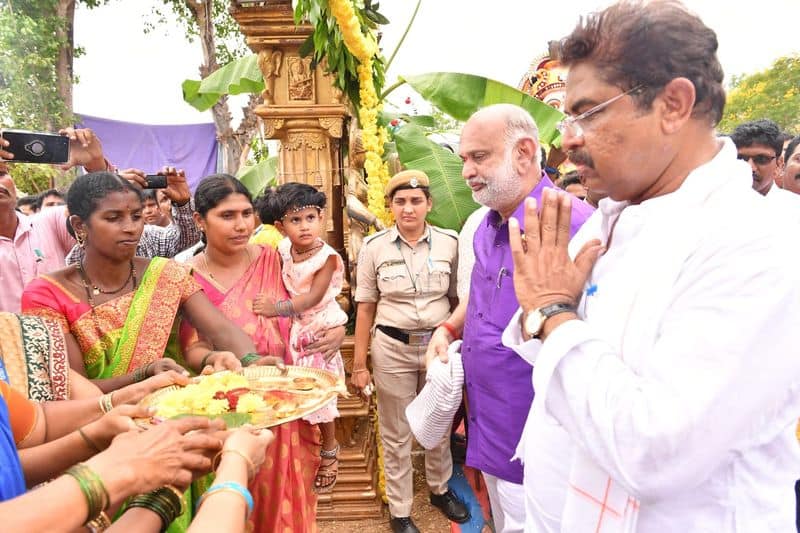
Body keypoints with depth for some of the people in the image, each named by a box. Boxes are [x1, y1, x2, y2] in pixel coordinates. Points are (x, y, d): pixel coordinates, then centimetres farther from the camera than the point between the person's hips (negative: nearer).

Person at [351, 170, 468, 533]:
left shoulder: (450, 243, -4)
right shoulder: (374, 247, -5)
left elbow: (457, 300, 4)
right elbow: (365, 309, -2)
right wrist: (359, 364, -2)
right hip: (392, 348, -1)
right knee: (396, 435, 12)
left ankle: (440, 489, 45)